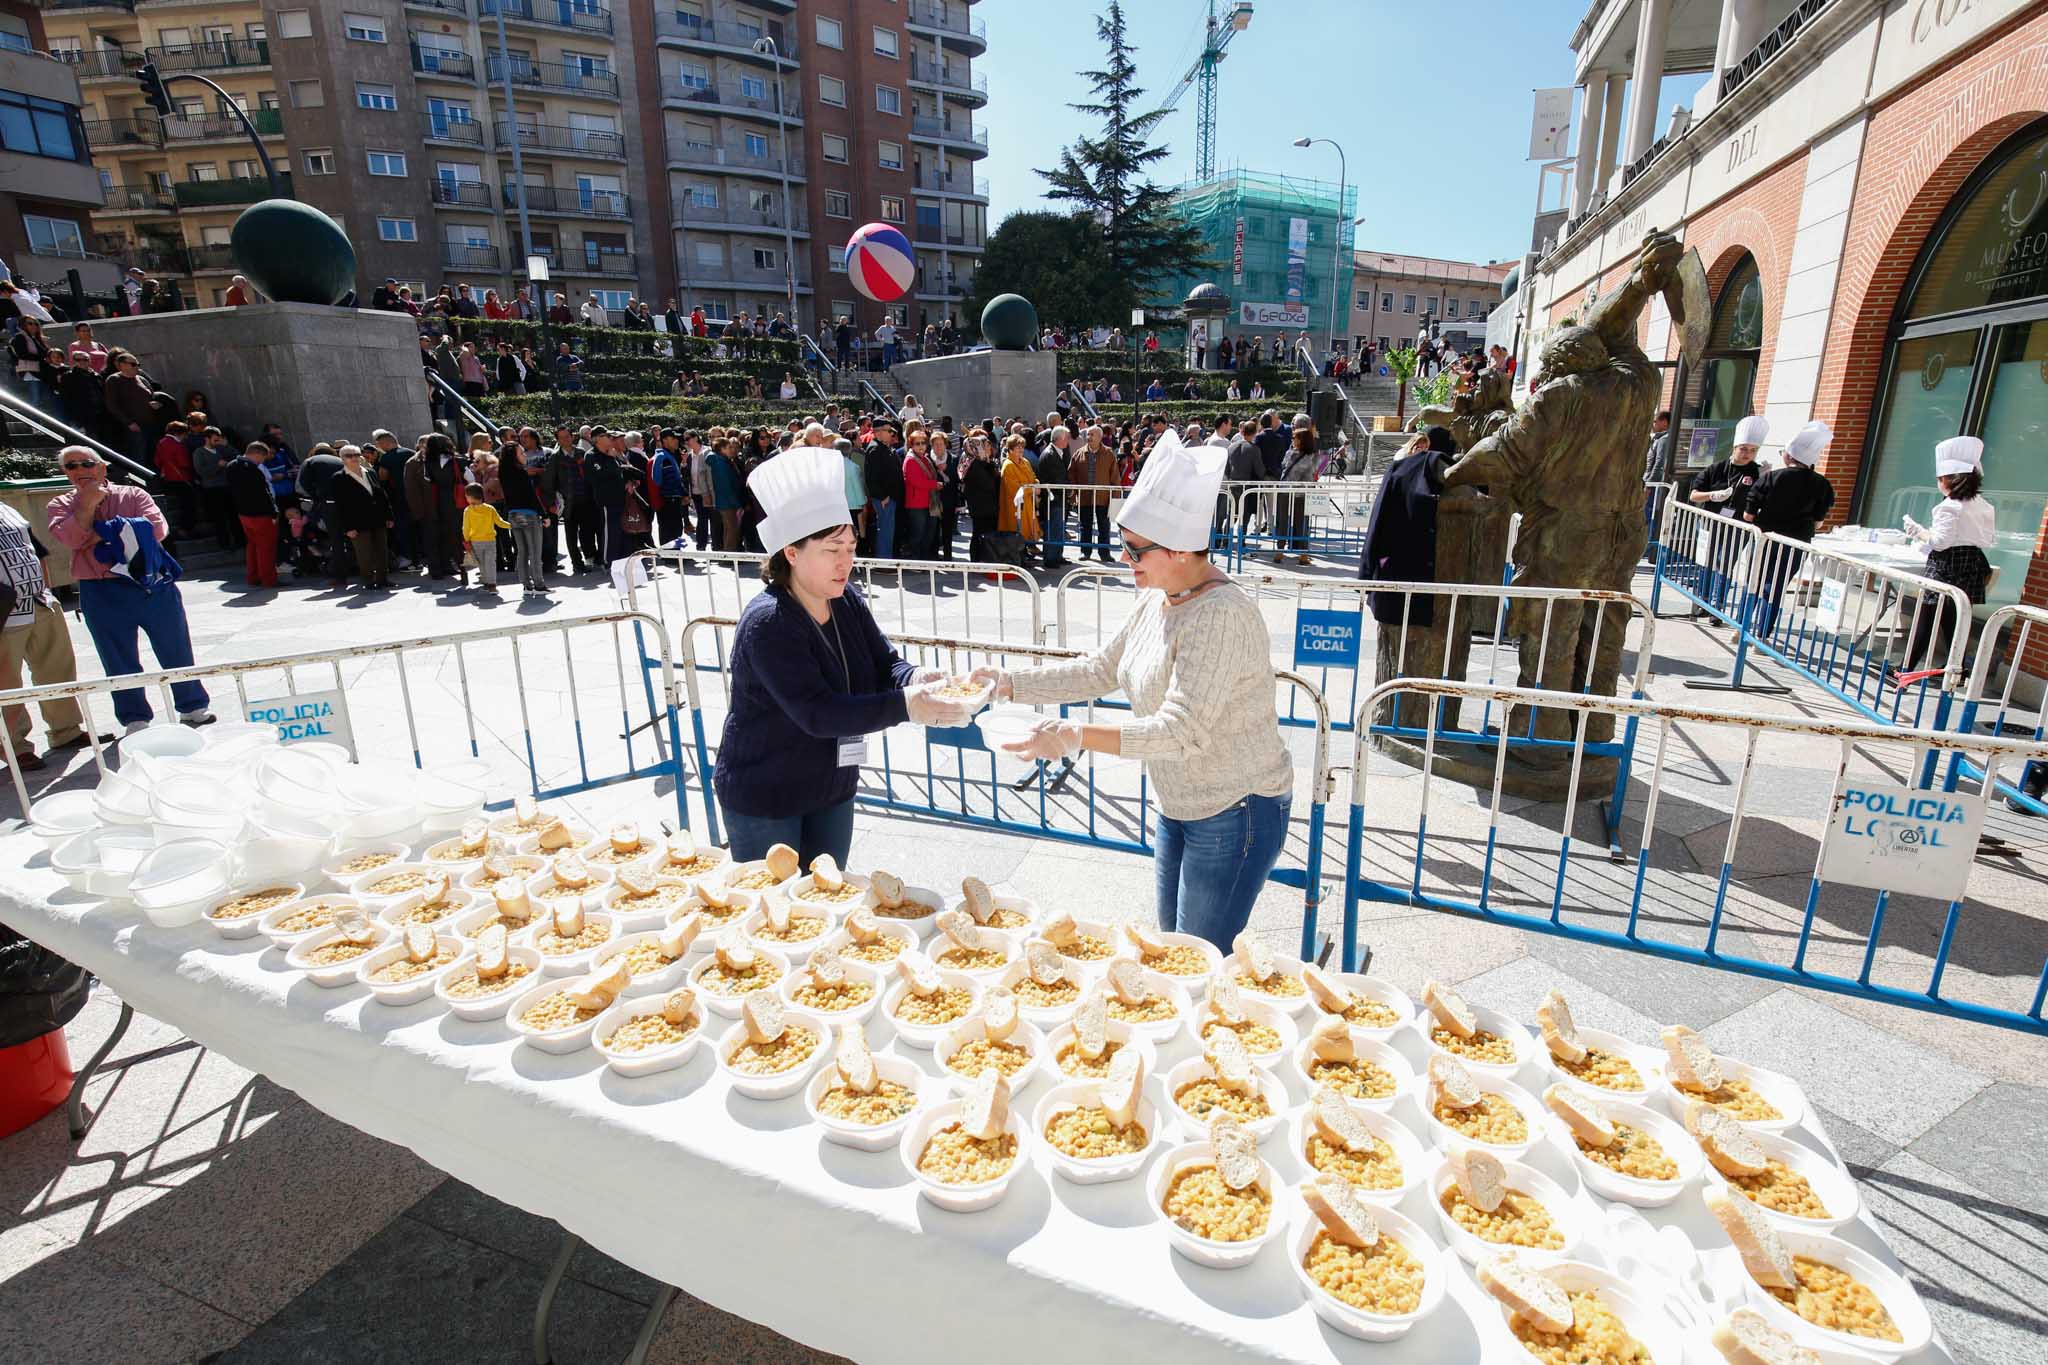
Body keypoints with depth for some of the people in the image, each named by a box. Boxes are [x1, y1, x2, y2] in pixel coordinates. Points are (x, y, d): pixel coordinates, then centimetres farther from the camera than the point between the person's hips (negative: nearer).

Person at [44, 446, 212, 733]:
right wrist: (89, 502, -9)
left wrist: (106, 533, -11)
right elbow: (69, 538, -10)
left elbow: (157, 527, -12)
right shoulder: (60, 505, 9)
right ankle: (136, 719, 19)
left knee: (177, 652, 7)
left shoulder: (133, 495, 5)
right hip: (102, 594, 1)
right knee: (120, 662, 8)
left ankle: (193, 707, 21)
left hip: (154, 584, -1)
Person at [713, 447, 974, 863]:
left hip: (832, 788, 7)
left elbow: (884, 664, -1)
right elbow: (816, 712, -33)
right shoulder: (767, 623, -26)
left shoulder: (847, 602, -3)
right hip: (763, 799, -6)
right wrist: (904, 706, -41)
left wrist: (912, 677, -25)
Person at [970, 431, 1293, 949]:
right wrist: (1008, 683, -2)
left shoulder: (1221, 617, -28)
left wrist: (1077, 736, -40)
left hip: (1236, 813, -9)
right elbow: (1100, 670, 7)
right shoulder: (1156, 600, 1)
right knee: (1171, 944, 22)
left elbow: (1180, 731, -32)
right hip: (1180, 806, 9)